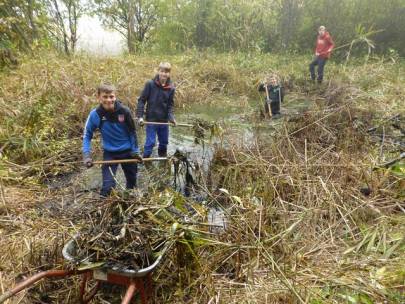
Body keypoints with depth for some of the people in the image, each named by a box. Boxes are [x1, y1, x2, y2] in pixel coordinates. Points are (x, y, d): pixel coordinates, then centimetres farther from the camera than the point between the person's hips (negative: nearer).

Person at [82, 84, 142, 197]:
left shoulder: (124, 111, -18)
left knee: (132, 181, 19)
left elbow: (132, 132, -5)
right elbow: (87, 135, -5)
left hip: (127, 151, 1)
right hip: (109, 153, -1)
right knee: (107, 186, -10)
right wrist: (86, 155, -14)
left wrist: (135, 151, -3)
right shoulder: (95, 114, -17)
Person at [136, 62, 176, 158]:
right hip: (151, 120, -4)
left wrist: (171, 118, -15)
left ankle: (163, 158, 40)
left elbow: (171, 105, 2)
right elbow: (141, 100, -8)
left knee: (164, 142, 18)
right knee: (150, 142, -2)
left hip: (164, 121, 4)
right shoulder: (150, 84, -11)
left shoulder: (171, 88, -2)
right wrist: (140, 116, -16)